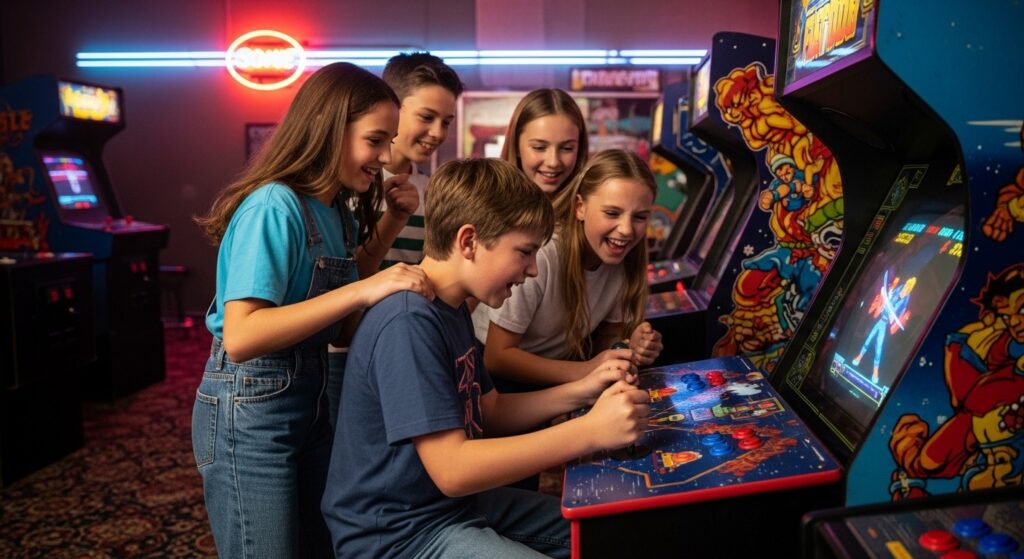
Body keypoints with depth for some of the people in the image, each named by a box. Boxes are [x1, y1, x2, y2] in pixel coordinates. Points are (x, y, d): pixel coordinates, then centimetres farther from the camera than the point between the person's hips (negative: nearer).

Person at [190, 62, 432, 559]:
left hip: (310, 400, 9)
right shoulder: (274, 206, -21)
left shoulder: (336, 209, 6)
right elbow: (240, 338, -29)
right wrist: (361, 292, -32)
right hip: (250, 410, -9)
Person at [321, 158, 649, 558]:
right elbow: (452, 470, -28)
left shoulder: (452, 308, 6)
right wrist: (589, 431, -28)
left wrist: (581, 392, 0)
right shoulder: (408, 323, -25)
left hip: (457, 502, 9)